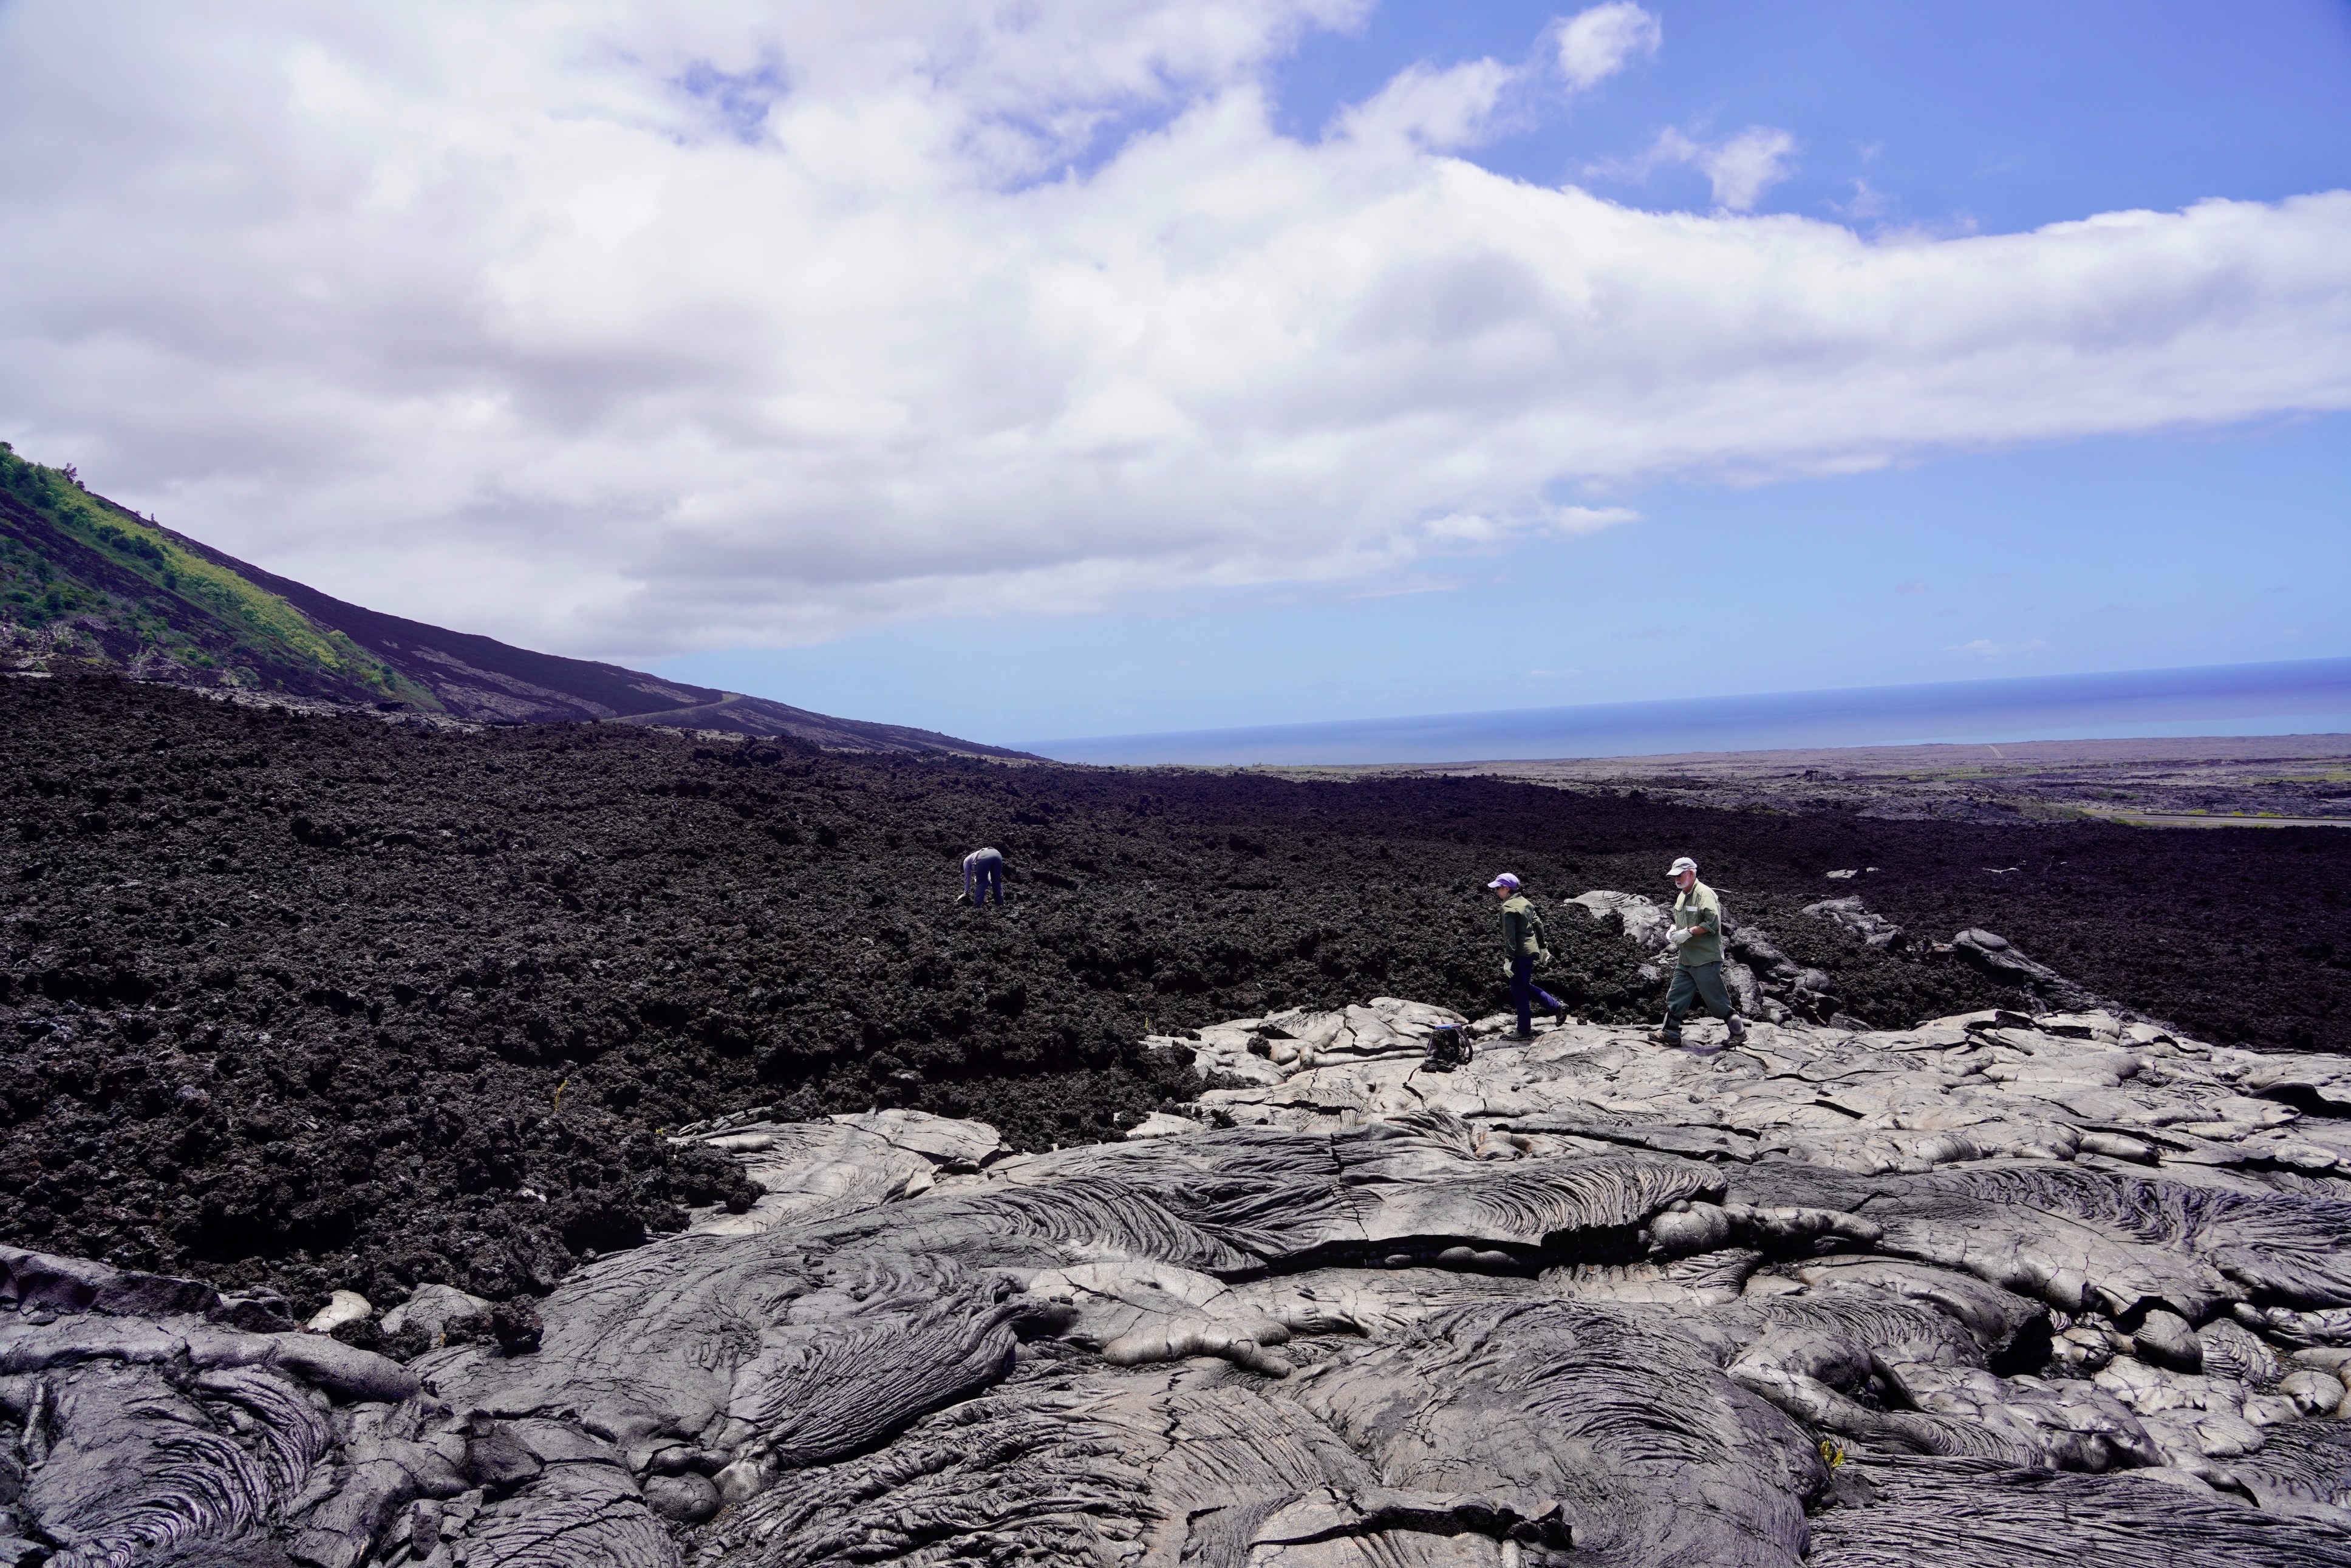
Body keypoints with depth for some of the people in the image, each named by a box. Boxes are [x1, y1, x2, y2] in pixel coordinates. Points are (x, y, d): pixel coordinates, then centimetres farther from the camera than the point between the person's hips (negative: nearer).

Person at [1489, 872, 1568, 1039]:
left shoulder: (1508, 907, -16)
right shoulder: (1525, 902, 10)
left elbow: (1509, 936, -21)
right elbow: (1538, 924, 17)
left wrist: (1508, 959, -21)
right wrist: (1542, 947, 26)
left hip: (1519, 953, -9)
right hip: (1531, 950, 9)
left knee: (1519, 992, 0)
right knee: (1526, 986, 23)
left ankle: (1525, 1032, 7)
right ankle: (1557, 1006, 19)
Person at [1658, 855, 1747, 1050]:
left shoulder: (1705, 894, -15)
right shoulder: (1681, 896, 14)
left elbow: (1712, 923, -24)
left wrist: (1688, 932, -23)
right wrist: (1673, 931, 6)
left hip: (1706, 959, -9)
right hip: (1685, 959, 9)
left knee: (1717, 1001, 0)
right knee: (1675, 997, 10)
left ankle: (1738, 1032, 14)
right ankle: (1671, 1034, 19)